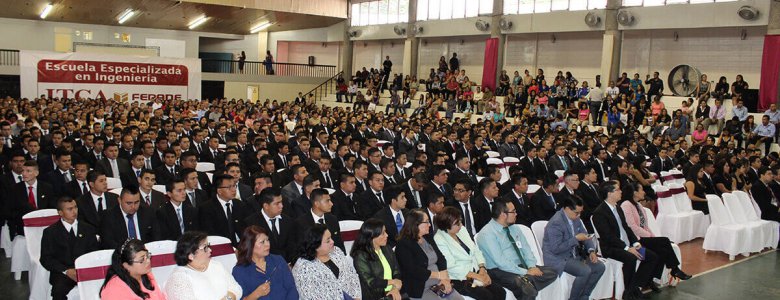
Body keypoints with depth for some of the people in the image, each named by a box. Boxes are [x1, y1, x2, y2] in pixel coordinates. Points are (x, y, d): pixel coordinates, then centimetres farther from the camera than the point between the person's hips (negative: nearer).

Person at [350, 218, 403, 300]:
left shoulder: (387, 249, 11)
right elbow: (371, 282, -13)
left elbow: (396, 270, 8)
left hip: (392, 293, 5)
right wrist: (393, 282, -4)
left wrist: (396, 288, -9)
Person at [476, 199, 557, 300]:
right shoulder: (487, 234, -13)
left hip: (522, 267, 8)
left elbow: (526, 249, 14)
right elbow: (500, 262, -19)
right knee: (525, 285, -36)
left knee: (551, 273, -10)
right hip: (500, 271, -8)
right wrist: (525, 272, -19)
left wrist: (532, 266, -6)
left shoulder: (514, 228, 14)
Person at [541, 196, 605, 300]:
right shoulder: (556, 223, -24)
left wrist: (591, 251, -4)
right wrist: (576, 239, -26)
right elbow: (556, 249, -27)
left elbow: (585, 235, 14)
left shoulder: (575, 218, 4)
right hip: (558, 259, -9)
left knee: (600, 267, 0)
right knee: (585, 271, -27)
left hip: (573, 254, 10)